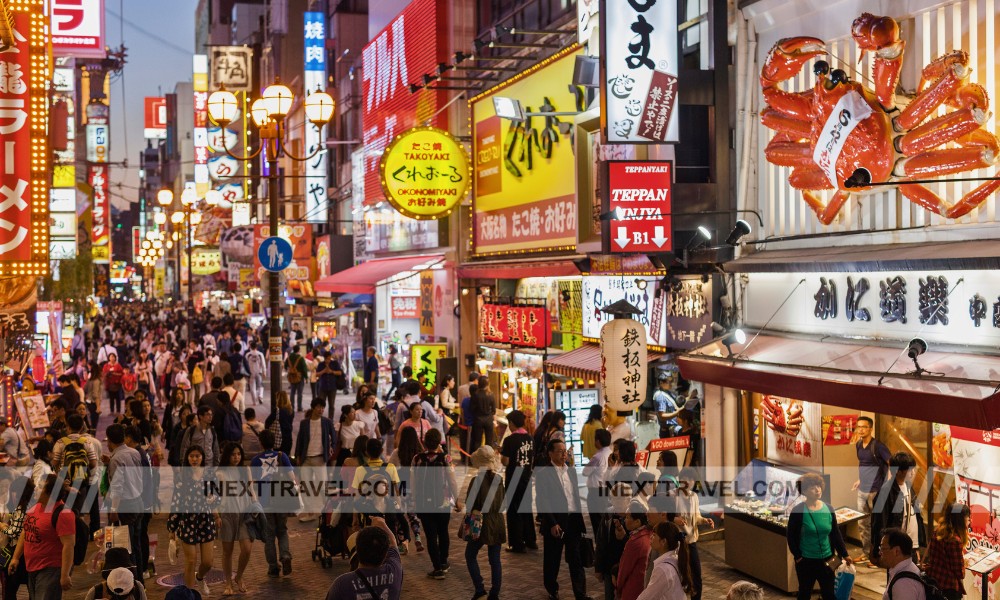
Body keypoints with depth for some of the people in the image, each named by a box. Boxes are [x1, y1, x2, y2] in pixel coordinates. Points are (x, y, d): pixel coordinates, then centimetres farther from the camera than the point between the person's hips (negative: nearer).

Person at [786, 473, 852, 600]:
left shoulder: (828, 508, -2)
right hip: (806, 561, -3)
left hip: (827, 559, 3)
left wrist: (844, 554, 4)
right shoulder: (798, 511, -13)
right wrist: (797, 556, -9)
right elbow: (791, 536, -8)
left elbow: (836, 534, 6)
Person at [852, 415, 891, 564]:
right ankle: (866, 552, 26)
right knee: (862, 524, 14)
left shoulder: (877, 446, -15)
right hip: (862, 491, 8)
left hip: (876, 491, -8)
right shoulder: (858, 445, 7)